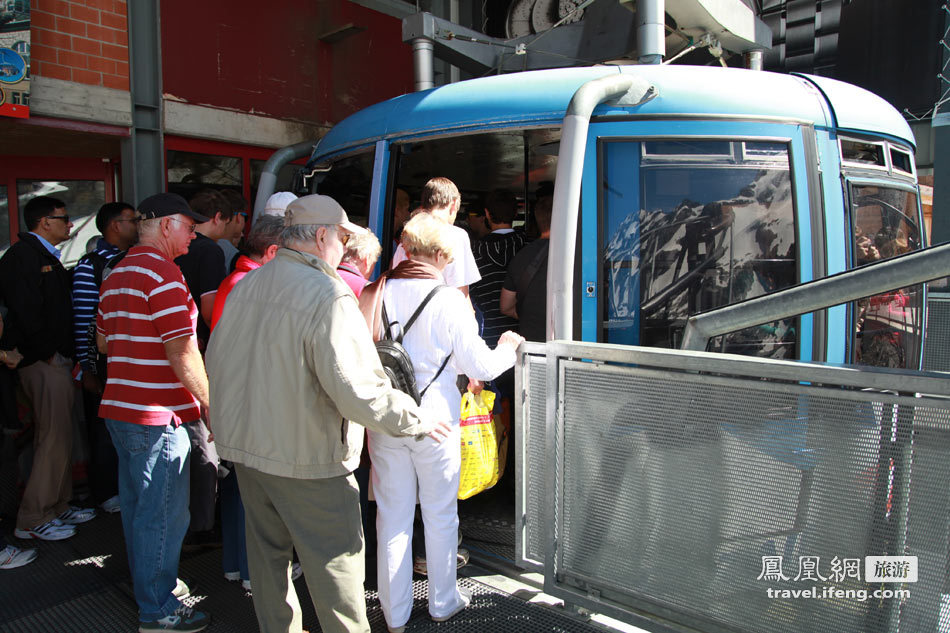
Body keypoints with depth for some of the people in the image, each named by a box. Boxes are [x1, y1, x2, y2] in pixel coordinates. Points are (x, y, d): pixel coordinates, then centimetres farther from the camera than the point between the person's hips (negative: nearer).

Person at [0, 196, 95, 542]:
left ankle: (57, 507, 25)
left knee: (58, 437, 15)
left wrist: (65, 354, 13)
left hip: (56, 360, 10)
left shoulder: (45, 256, 19)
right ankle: (32, 520, 5)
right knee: (54, 440, -6)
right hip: (45, 363, -10)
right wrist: (50, 354, -15)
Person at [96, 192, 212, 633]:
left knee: (137, 505, 20)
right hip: (157, 414, -10)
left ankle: (148, 585, 35)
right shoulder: (163, 271, -16)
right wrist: (210, 403, -14)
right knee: (163, 513, 1)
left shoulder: (117, 273, 15)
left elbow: (103, 341, 23)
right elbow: (182, 352, -21)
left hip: (120, 407, 10)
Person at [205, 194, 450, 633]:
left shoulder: (245, 286, 3)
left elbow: (216, 358, 13)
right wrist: (415, 420, -14)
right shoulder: (327, 294, -21)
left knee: (268, 550, 22)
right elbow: (355, 388, -26)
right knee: (336, 556, 9)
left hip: (244, 445, 8)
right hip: (305, 455, -7)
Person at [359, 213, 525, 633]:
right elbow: (480, 367, -11)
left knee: (392, 516, 15)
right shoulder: (448, 301, -14)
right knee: (440, 515, 15)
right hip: (434, 423, -3)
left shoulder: (372, 296, -3)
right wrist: (507, 347, 9)